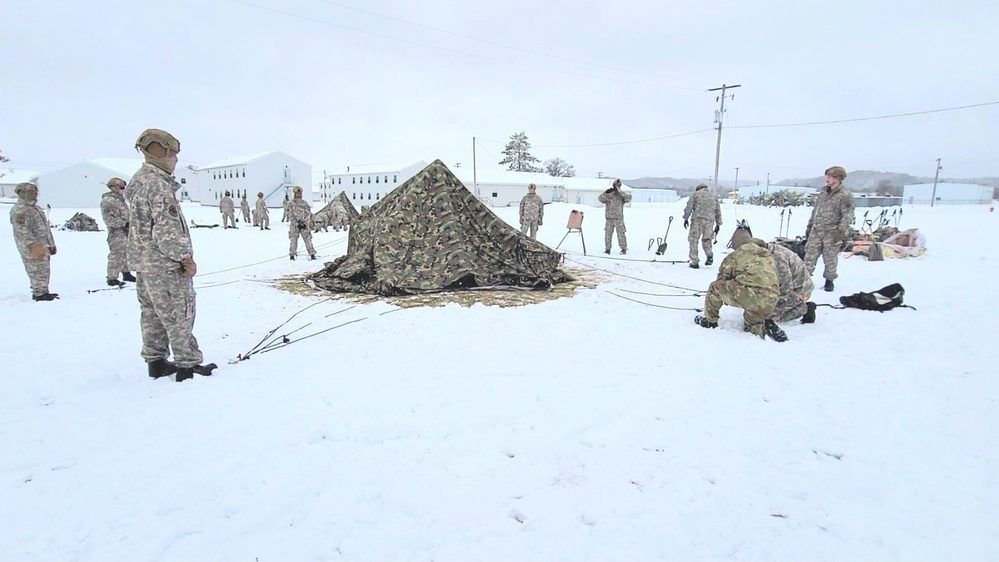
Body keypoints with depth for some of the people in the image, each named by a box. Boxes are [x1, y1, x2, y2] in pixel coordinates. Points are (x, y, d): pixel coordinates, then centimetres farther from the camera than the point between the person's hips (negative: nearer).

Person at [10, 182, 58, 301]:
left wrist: (51, 244, 25)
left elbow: (44, 227, 25)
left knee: (44, 270, 16)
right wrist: (34, 245, -31)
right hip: (34, 249, -10)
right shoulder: (20, 210, -14)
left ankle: (43, 292, 25)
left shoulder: (35, 207, 19)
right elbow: (22, 231, -23)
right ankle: (39, 294, -2)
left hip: (43, 247, 10)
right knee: (38, 271, -7)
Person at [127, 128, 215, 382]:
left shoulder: (137, 182, 14)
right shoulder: (158, 185, -18)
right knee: (179, 315, -3)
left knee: (152, 314, 15)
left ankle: (156, 361, 24)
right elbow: (167, 231, -23)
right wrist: (186, 257, -15)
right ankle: (188, 364, 3)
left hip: (143, 263, 10)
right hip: (165, 265, -10)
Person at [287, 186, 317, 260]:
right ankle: (292, 255, 13)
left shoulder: (305, 203, 7)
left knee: (308, 240, -4)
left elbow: (309, 214, 5)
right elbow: (290, 215, -2)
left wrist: (305, 223, -8)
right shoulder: (290, 203, 2)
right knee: (293, 241, 3)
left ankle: (312, 254, 0)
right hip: (294, 224, -1)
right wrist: (297, 224, -11)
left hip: (304, 224, 1)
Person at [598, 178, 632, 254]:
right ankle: (607, 249, 13)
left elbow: (629, 198, -13)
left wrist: (620, 192, -19)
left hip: (619, 218, -2)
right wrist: (606, 193, -20)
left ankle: (624, 249, 3)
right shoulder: (608, 195, 9)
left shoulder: (621, 195, 5)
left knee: (621, 234, -4)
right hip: (609, 218, 2)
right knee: (608, 234, 4)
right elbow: (600, 199, -5)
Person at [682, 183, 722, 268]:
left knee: (693, 239, 2)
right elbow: (718, 211, 23)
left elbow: (689, 207, 1)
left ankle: (694, 262, -2)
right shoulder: (714, 196, 23)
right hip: (710, 220, 3)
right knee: (706, 239, 15)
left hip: (697, 219, -3)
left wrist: (686, 218, 2)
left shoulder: (695, 194, 12)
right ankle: (709, 255, -12)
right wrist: (718, 224, 26)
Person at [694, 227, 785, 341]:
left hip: (750, 295, -6)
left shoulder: (735, 255, 11)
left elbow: (722, 280, 17)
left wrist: (725, 298, 37)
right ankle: (764, 328, 0)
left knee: (715, 287, 16)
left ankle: (709, 321, 23)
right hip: (770, 303, 6)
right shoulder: (769, 257, 28)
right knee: (750, 327, 29)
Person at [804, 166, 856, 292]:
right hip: (816, 231, 5)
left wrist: (841, 231, -21)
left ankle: (829, 280, 16)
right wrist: (809, 226, 18)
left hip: (832, 233, -5)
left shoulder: (845, 196, -8)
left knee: (830, 258, 4)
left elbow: (848, 215, -13)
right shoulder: (822, 193, 13)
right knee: (810, 254, 3)